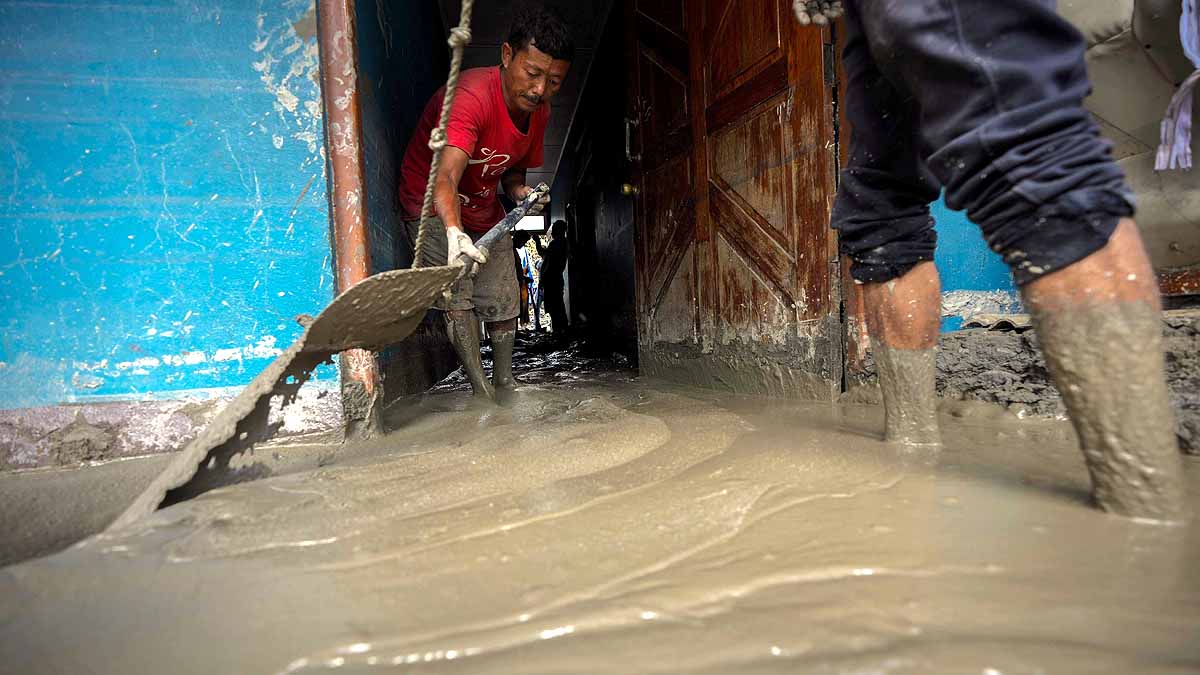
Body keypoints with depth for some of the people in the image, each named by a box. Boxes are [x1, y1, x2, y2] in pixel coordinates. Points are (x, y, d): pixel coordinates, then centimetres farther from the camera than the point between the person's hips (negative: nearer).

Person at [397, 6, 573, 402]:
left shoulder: (539, 111, -8)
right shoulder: (472, 96, -33)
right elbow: (446, 177, -48)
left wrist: (518, 191, -18)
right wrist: (454, 231, -67)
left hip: (486, 213, 7)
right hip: (434, 209, -6)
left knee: (504, 302, 5)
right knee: (456, 294, -19)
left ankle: (505, 385, 22)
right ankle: (482, 395, -10)